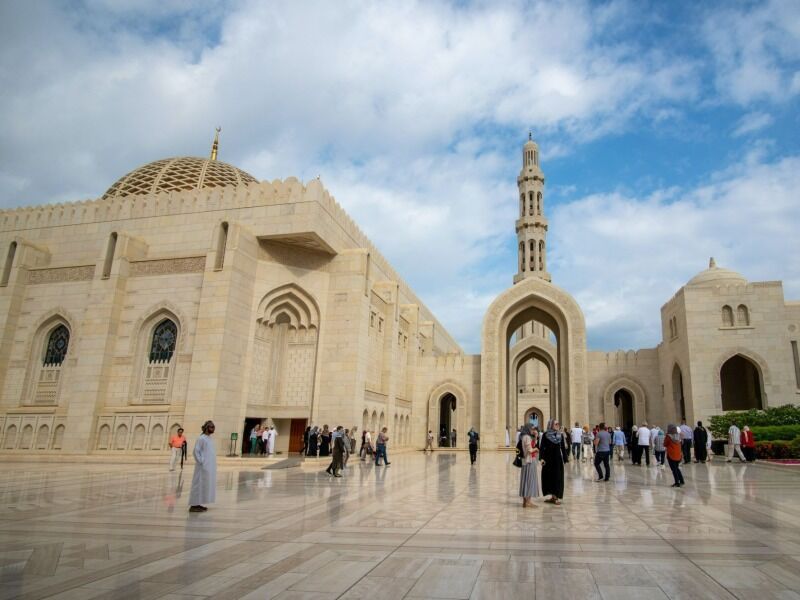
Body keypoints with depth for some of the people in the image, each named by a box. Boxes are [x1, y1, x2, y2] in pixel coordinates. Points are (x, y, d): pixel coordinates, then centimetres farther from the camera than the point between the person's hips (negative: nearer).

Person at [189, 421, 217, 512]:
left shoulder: (210, 438, 14)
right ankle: (194, 505, -2)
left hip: (210, 467, 9)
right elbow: (195, 451, -18)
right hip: (203, 467, -9)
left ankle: (198, 504, 18)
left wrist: (212, 464, 13)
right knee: (199, 485, -6)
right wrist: (201, 462, -18)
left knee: (205, 485, 12)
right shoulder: (201, 438, -13)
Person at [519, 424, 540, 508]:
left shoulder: (528, 437, 15)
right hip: (529, 461, -10)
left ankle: (525, 501, 16)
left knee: (526, 480, 11)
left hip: (527, 461, 10)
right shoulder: (527, 437, -15)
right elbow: (530, 450, -21)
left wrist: (535, 437, 7)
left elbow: (533, 445, 15)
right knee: (529, 480, -5)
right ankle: (528, 501, -2)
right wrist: (536, 449, -3)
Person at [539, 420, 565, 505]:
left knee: (557, 477, 1)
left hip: (557, 458, 2)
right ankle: (552, 496, 14)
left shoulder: (560, 435, 4)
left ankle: (557, 497, 8)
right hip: (548, 459, -2)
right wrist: (541, 458, -17)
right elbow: (542, 447, -6)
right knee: (548, 477, 3)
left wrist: (564, 459, 4)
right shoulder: (545, 435, -4)